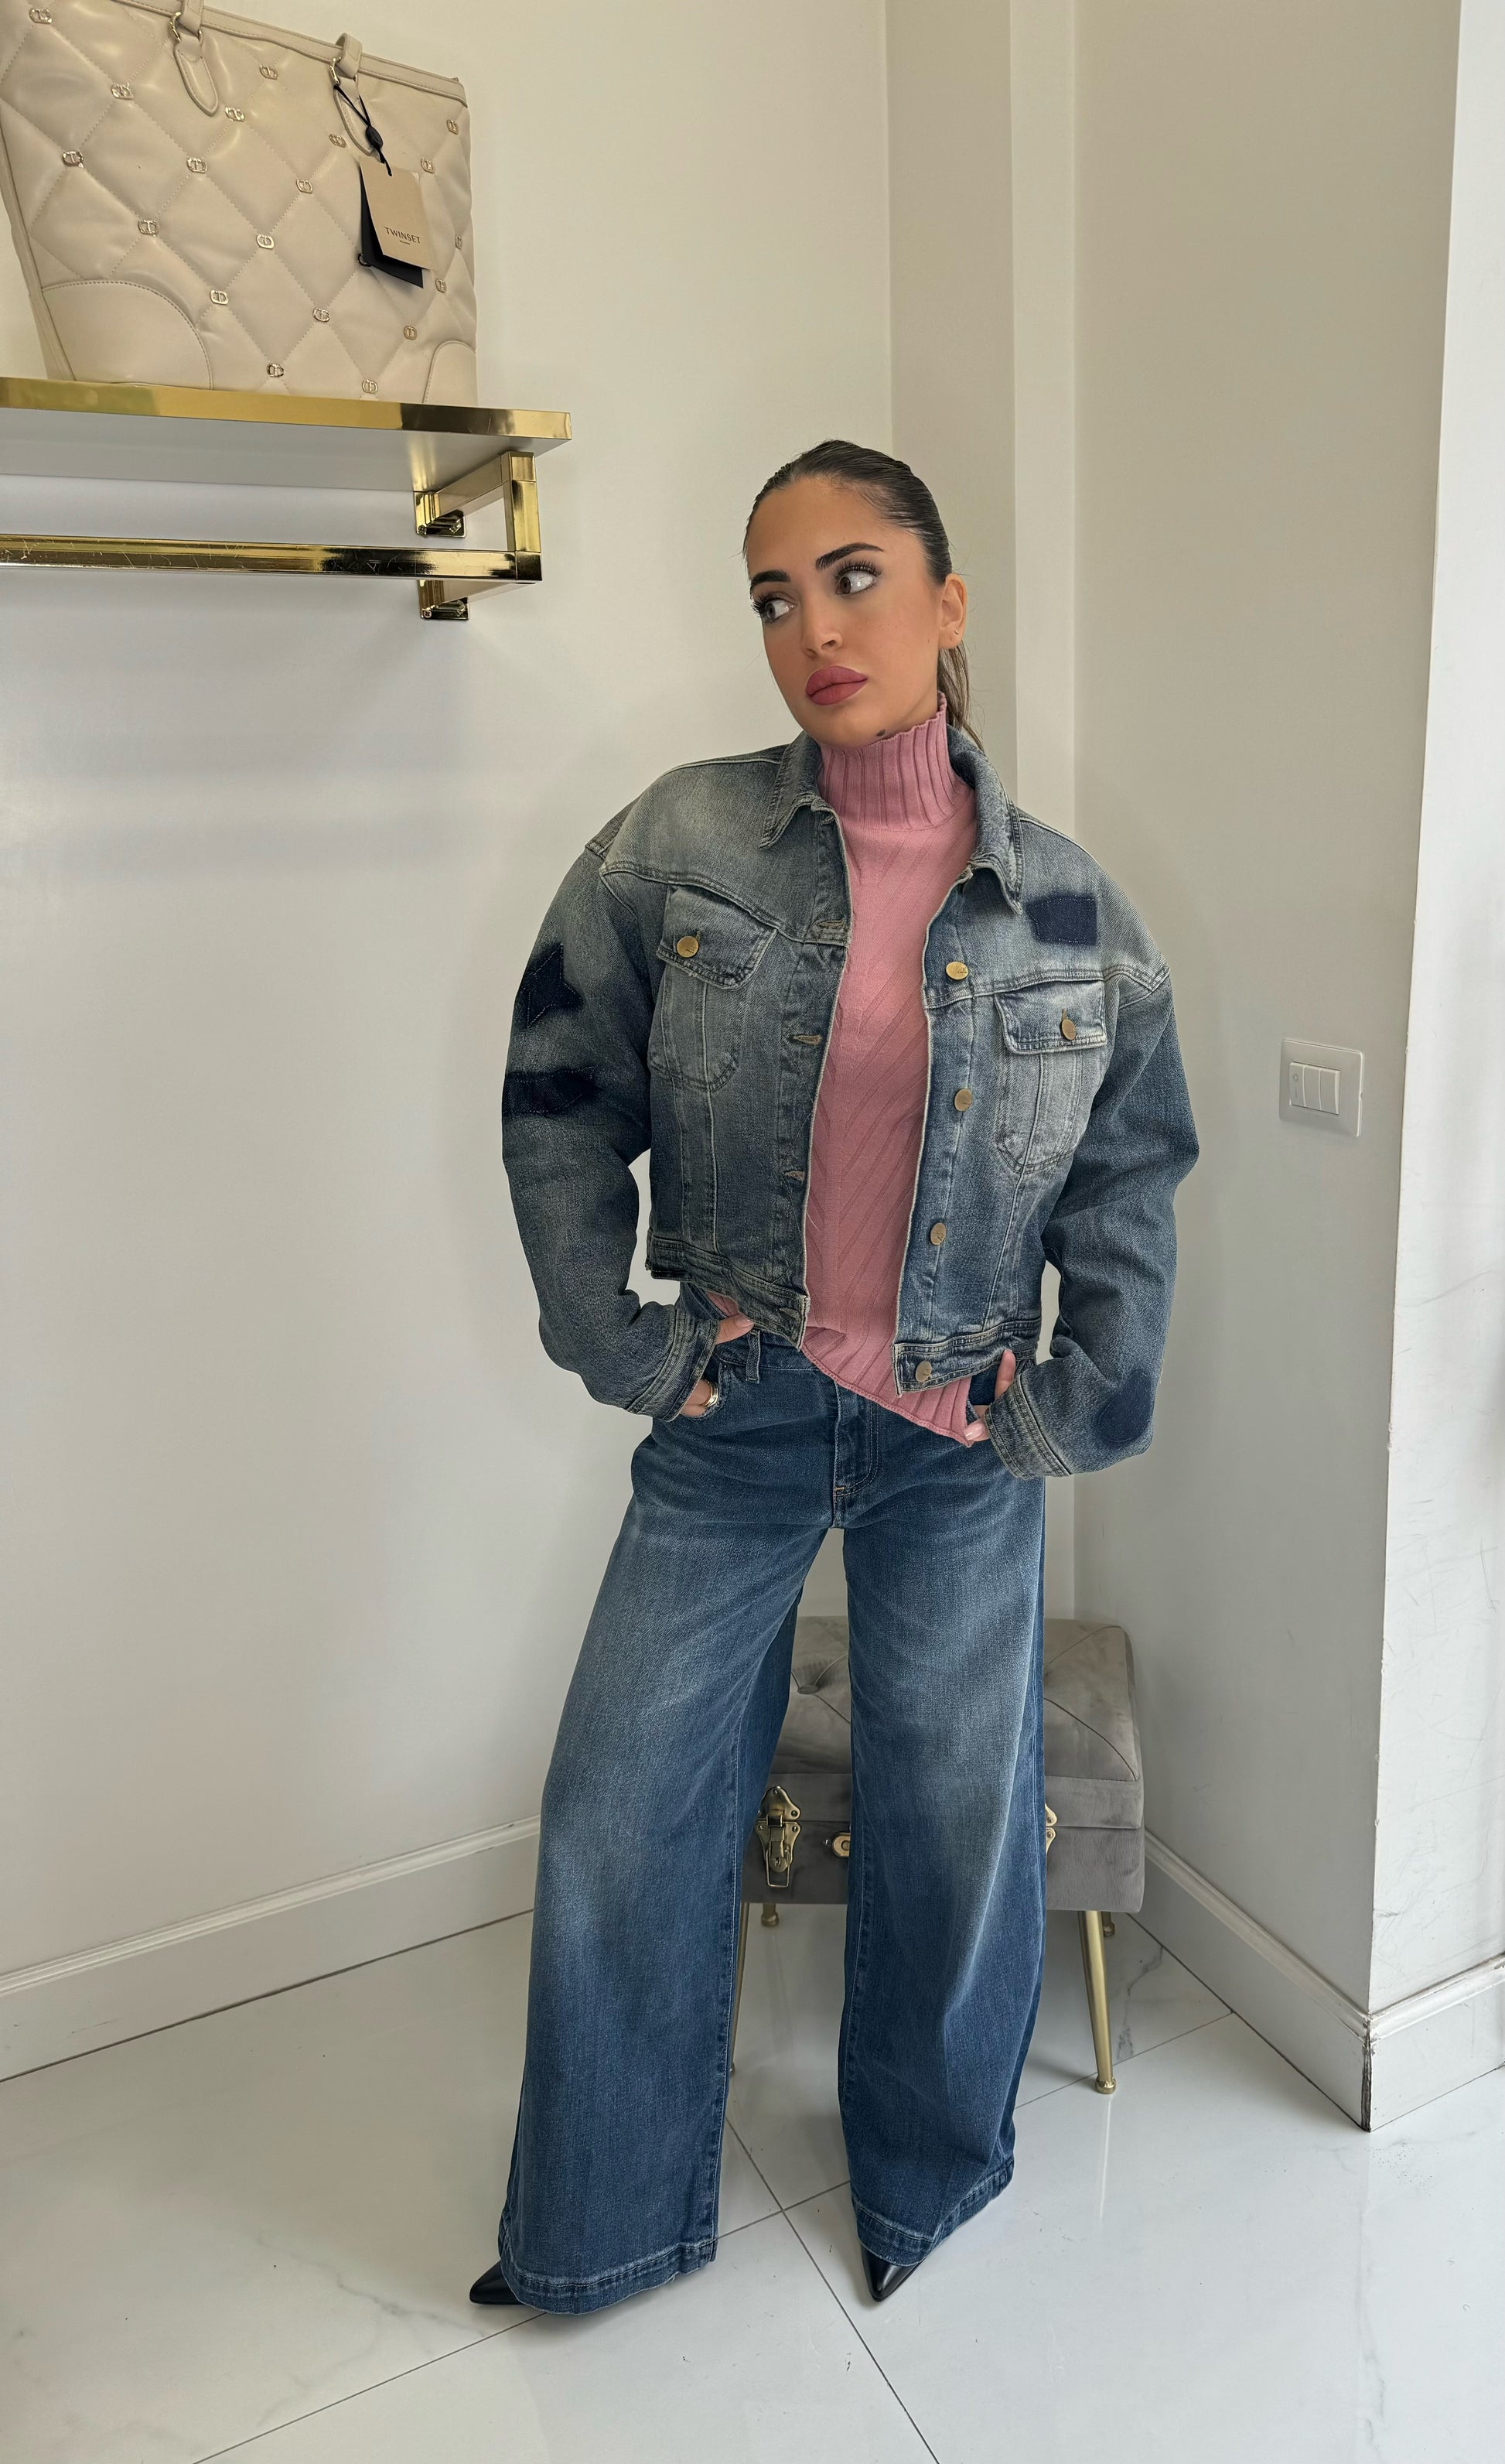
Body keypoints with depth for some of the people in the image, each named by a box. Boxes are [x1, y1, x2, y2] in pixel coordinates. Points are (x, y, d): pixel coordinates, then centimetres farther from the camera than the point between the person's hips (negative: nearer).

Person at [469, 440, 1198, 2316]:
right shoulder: (679, 847, -6)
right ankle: (603, 2222, 35)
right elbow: (558, 1095, 1)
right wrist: (611, 1333, -3)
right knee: (623, 1809, 9)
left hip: (963, 1442, 1)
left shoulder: (1064, 902, -4)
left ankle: (931, 2167, 45)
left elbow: (1129, 1174, 6)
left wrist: (1090, 1397, 2)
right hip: (734, 1419, 0)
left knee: (953, 1813, 15)